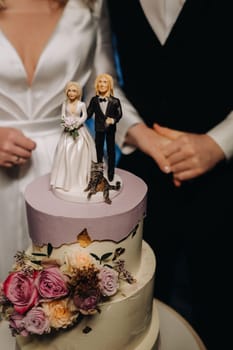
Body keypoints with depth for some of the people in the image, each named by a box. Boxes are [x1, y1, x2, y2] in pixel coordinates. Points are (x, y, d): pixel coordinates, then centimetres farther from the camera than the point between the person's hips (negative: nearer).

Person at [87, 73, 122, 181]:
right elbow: (88, 114, -4)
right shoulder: (94, 100, -6)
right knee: (99, 150, 13)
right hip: (99, 129, 2)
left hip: (110, 129, -1)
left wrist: (113, 120, -23)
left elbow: (119, 115, -5)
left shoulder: (115, 101, -11)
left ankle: (111, 172, 25)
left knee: (111, 151, 10)